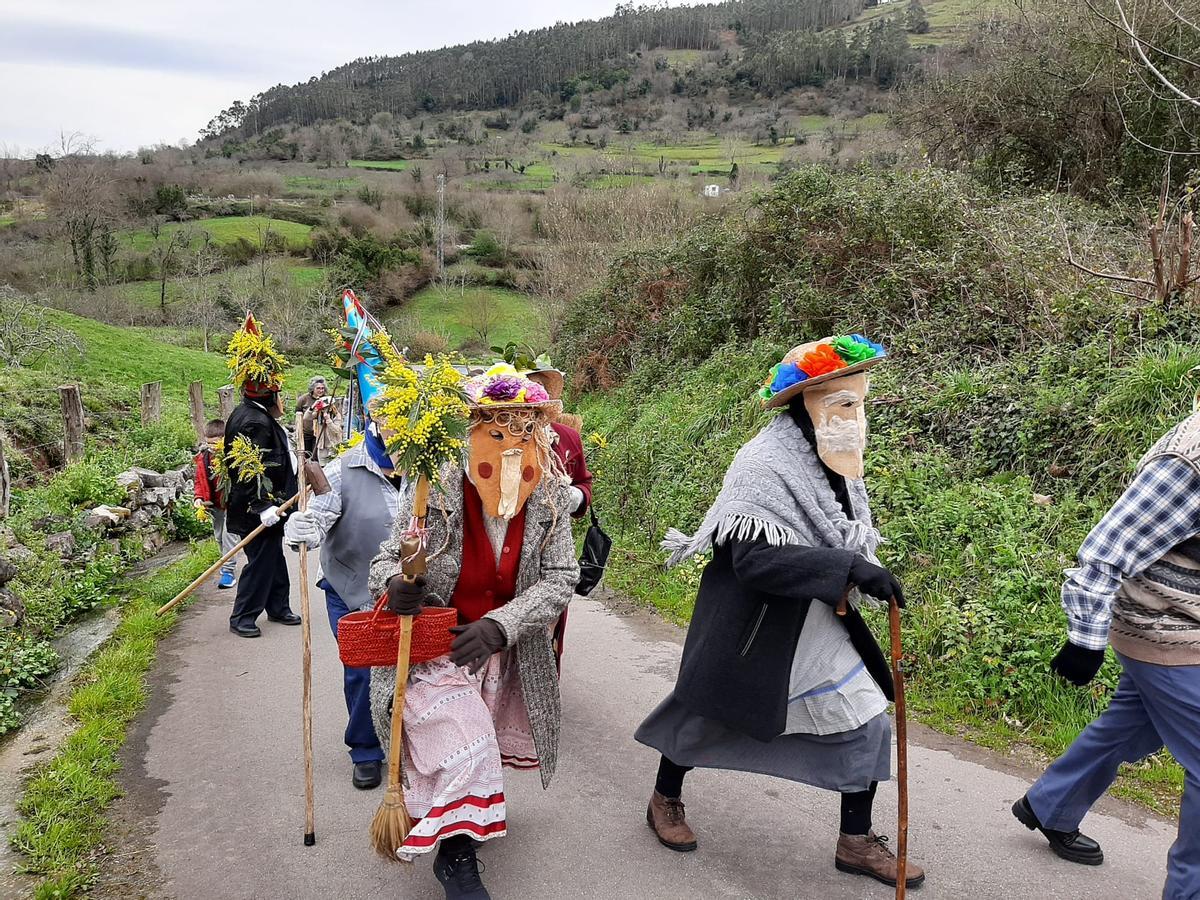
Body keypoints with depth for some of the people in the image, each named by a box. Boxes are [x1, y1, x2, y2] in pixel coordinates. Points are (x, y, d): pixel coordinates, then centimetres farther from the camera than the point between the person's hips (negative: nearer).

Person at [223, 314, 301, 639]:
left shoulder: (259, 415, 12)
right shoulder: (253, 422, -23)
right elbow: (248, 470, -29)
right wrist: (263, 507, -33)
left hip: (269, 504, 11)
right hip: (257, 511, -11)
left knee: (274, 558, 19)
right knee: (261, 561, -3)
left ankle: (278, 607, 32)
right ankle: (242, 618, 8)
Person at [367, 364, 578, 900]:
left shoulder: (550, 498, -11)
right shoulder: (437, 490, -18)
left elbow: (561, 578, -14)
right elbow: (386, 560, -7)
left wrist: (500, 626, -29)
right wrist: (395, 585, -33)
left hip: (506, 651, 3)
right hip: (432, 649, -3)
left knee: (475, 752, 15)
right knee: (460, 745, -21)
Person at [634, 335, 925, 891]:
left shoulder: (835, 466, 0)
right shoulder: (766, 465, -25)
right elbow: (754, 559, -38)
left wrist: (863, 571, 5)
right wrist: (850, 569, -41)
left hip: (818, 626, 7)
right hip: (752, 625, -7)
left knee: (865, 719, 5)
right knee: (709, 716, 12)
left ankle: (856, 843, 23)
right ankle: (665, 799, 40)